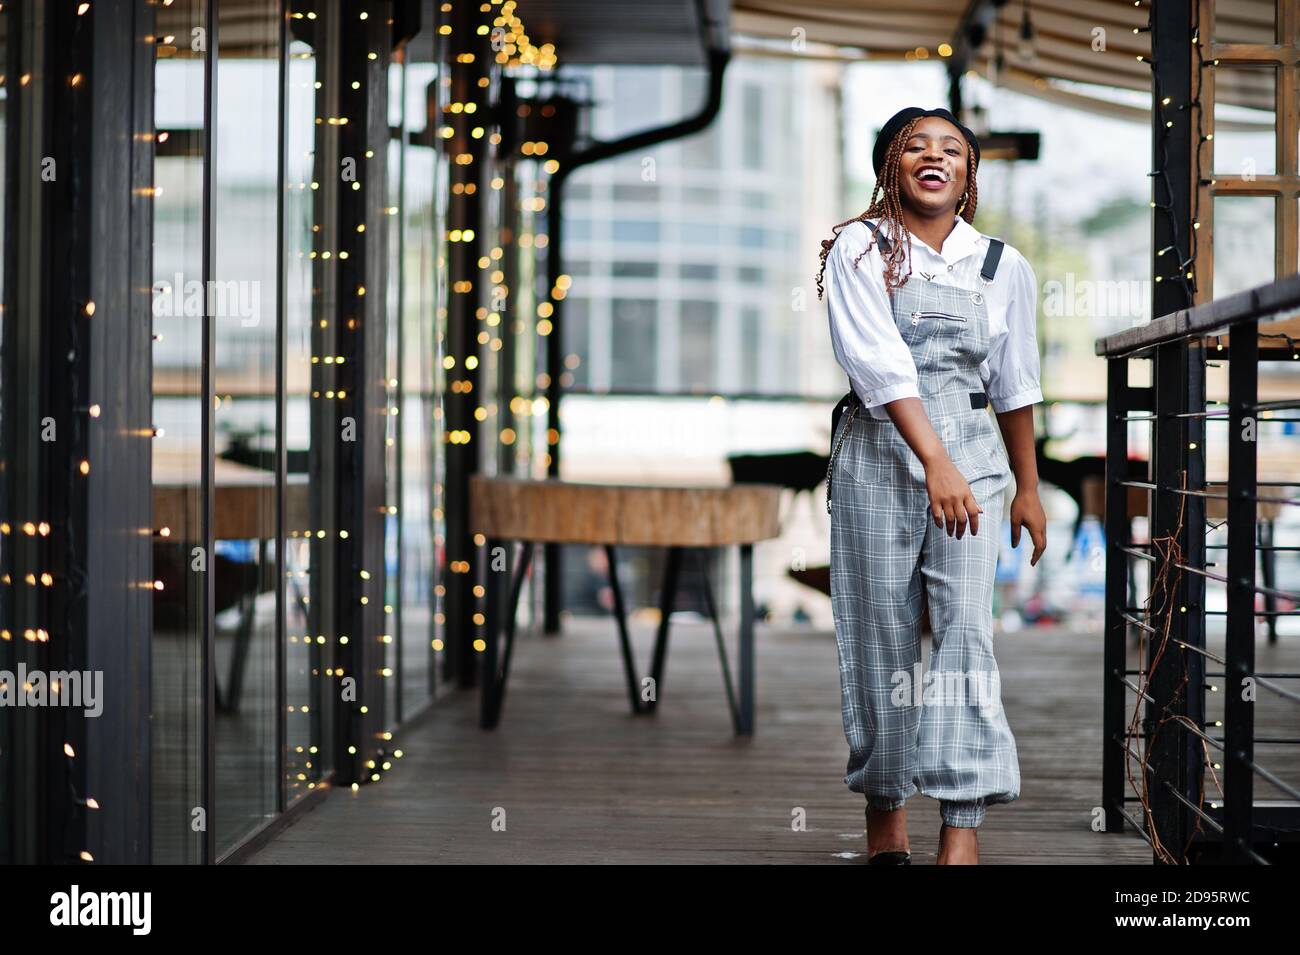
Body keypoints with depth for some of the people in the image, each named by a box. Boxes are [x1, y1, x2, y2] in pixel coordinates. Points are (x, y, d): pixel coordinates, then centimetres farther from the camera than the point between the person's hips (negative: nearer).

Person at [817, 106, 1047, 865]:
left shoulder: (1004, 266, 9)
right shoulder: (861, 251, -1)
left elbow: (1016, 384, 19)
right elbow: (879, 363, -14)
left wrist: (1028, 486, 23)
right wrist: (935, 462, -25)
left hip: (972, 452, 1)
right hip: (878, 454, -1)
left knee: (966, 627, -10)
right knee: (880, 633, 2)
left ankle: (963, 832, -13)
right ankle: (885, 810, 16)